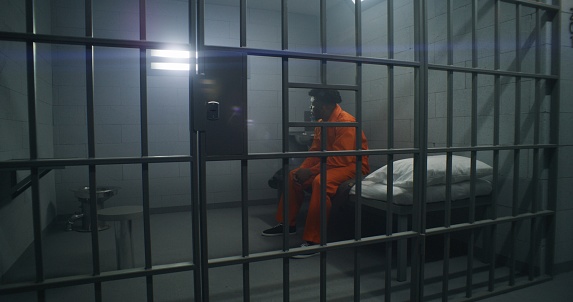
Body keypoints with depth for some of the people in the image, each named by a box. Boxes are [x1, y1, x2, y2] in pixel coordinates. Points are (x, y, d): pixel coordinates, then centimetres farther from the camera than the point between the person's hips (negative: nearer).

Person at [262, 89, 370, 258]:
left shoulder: (345, 121, -21)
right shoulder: (321, 123, 7)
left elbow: (341, 159, -27)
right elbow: (315, 151, 9)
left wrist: (310, 172, -24)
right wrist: (302, 169, -9)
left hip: (352, 165, -9)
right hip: (330, 164, 10)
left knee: (320, 182, -36)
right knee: (293, 176, 6)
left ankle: (313, 240, -31)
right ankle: (287, 224, 15)